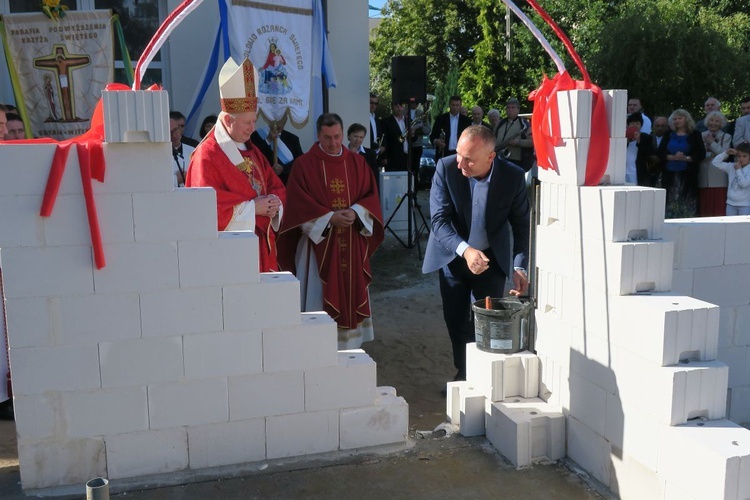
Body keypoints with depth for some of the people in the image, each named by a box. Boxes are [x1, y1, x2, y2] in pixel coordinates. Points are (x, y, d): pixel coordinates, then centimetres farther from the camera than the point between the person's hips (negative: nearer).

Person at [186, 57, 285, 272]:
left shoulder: (252, 151, 15)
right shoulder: (207, 155, -9)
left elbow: (276, 186, 17)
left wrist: (274, 201, -6)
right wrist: (251, 207, -17)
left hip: (262, 246, 8)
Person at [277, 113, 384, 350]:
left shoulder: (357, 162, 9)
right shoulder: (304, 164, -3)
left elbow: (371, 195, 5)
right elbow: (298, 204, -9)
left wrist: (356, 212, -14)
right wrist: (329, 217, -18)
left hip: (352, 243, 4)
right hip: (318, 241, -4)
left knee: (351, 293, 8)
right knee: (319, 297, -2)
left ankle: (349, 344, 19)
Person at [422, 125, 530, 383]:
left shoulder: (513, 176, -19)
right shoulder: (446, 168, -20)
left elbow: (521, 224, -9)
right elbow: (439, 220, -21)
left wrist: (519, 267, -20)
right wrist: (464, 250, -37)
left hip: (492, 257, -1)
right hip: (453, 255, 1)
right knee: (456, 320, 11)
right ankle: (463, 372, 32)